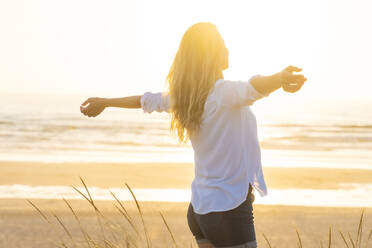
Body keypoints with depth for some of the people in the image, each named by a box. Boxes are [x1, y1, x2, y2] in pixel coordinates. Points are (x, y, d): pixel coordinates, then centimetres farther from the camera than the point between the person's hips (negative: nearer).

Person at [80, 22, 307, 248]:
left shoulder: (182, 97, 6)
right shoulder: (223, 93, -16)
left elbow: (146, 100, 22)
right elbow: (252, 88, -38)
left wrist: (104, 102, 38)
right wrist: (279, 78, -58)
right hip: (230, 209, -8)